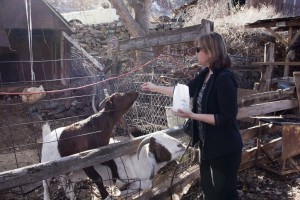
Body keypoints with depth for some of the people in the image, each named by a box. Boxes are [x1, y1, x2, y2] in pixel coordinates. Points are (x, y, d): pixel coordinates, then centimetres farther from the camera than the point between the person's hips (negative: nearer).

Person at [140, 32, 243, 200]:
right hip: (208, 145, 9)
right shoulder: (205, 74, 4)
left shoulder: (224, 78, -23)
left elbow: (226, 118, -24)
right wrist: (155, 88, 21)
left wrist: (193, 116, -24)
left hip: (224, 149, -9)